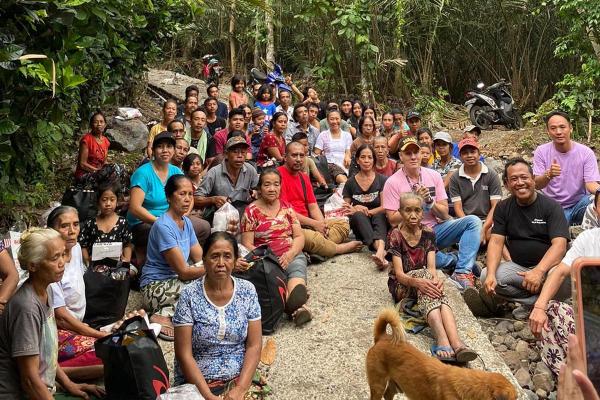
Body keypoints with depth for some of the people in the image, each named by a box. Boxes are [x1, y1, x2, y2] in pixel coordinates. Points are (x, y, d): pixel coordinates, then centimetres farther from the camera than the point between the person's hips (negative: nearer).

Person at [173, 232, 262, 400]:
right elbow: (184, 354, -7)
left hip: (240, 378, 2)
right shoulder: (189, 295, -6)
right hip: (196, 382, -2)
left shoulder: (247, 291, 1)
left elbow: (254, 345, 1)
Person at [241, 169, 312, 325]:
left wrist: (289, 255, -9)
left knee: (297, 269, -31)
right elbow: (247, 244, 2)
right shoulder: (251, 211, 6)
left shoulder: (287, 207, 15)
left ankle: (294, 306, -54)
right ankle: (298, 306, -52)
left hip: (291, 255, 2)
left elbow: (299, 236, 10)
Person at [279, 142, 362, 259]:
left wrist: (322, 224, -9)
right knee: (312, 237, -37)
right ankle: (342, 248, -8)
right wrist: (314, 223, -13)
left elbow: (313, 207, 13)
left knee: (343, 224, 1)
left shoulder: (304, 177, 18)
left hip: (307, 223, 9)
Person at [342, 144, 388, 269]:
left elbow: (385, 207, -4)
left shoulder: (381, 180, 5)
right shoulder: (351, 183, 9)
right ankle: (381, 250, -59)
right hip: (359, 223, 1)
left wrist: (367, 212, -18)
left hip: (378, 221, 0)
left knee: (379, 215, -34)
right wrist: (356, 211, -16)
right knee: (358, 215, -33)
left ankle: (380, 250, -64)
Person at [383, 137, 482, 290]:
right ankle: (456, 259, -14)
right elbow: (393, 220, -8)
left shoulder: (433, 175, 5)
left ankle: (462, 273, -26)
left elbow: (444, 214, 2)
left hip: (437, 228, 4)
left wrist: (429, 201, -17)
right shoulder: (392, 182, -5)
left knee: (473, 221, -17)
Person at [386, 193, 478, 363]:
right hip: (401, 287, -3)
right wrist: (418, 282, -39)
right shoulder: (396, 236, -8)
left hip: (424, 279, 3)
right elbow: (399, 274, -18)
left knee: (436, 291, -34)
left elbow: (431, 267, -8)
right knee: (423, 273, -36)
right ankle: (442, 339, -57)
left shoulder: (428, 234, 3)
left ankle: (456, 343, -57)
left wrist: (436, 280, -33)